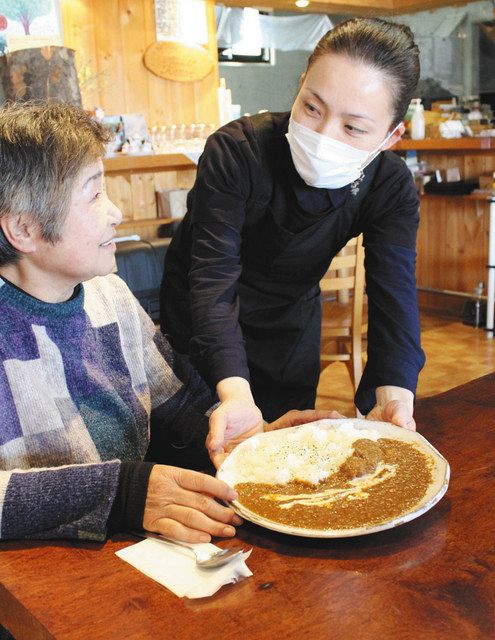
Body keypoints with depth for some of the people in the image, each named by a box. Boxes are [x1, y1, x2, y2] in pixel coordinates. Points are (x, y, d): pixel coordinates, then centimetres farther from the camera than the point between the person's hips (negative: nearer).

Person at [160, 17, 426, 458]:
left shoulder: (392, 187, -21)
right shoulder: (236, 150, -32)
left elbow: (394, 293, -28)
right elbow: (214, 276, -38)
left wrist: (393, 394, -48)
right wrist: (235, 393, -54)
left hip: (293, 320, 3)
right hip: (203, 321, -2)